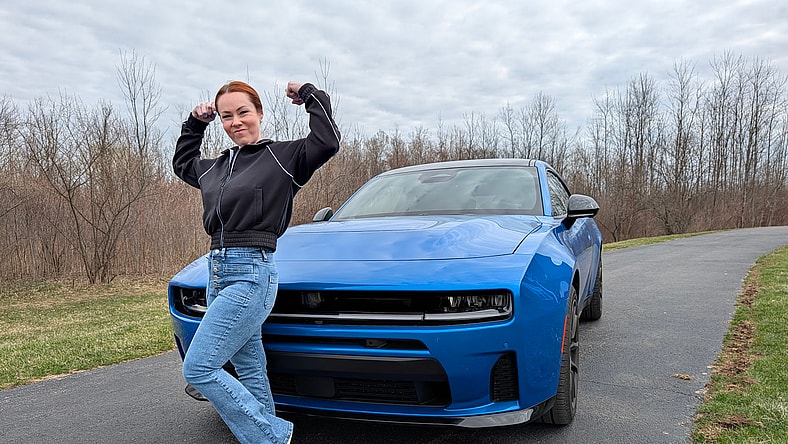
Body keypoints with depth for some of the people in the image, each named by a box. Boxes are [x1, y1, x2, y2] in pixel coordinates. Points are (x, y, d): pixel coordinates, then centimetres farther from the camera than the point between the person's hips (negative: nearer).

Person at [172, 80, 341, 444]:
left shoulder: (282, 157, -3)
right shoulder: (218, 167, 17)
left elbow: (327, 142, -19)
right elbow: (182, 164, 37)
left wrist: (309, 94, -6)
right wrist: (195, 124, 28)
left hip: (252, 274, -8)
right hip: (218, 272, 8)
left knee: (198, 369, -12)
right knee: (250, 372, 12)